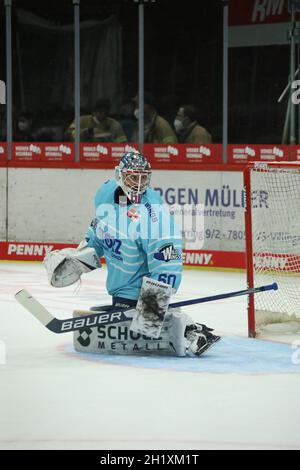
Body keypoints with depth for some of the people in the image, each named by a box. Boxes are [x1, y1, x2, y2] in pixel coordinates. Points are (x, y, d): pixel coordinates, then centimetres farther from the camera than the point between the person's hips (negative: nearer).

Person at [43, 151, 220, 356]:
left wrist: (154, 298, -31)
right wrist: (79, 258, 16)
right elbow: (99, 230, 18)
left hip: (135, 292, -8)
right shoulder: (106, 193, -3)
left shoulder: (154, 213, -27)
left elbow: (166, 264, -27)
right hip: (118, 285, 8)